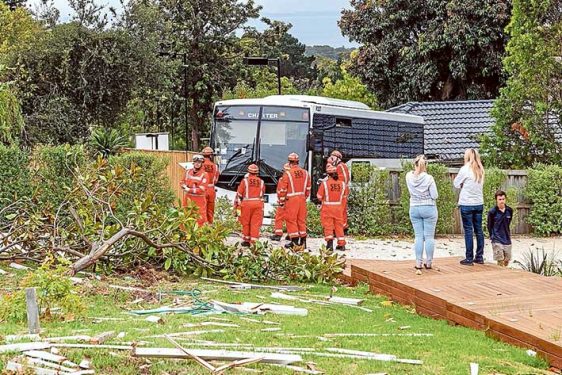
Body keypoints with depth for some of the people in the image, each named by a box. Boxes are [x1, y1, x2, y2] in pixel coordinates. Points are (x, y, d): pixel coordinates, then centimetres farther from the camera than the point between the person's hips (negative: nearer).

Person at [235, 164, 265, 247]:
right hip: (258, 203, 2)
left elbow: (239, 194, 2)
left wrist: (236, 204, 14)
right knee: (256, 223, 3)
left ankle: (246, 241, 17)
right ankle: (254, 241, -1)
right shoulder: (261, 182, 7)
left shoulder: (245, 180, -1)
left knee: (246, 223, 11)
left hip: (247, 203, -2)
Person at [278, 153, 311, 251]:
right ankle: (303, 242, 16)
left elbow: (283, 189, -8)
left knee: (291, 220, 2)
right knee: (302, 220, 12)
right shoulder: (305, 173, 6)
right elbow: (308, 188, 12)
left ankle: (295, 242, -1)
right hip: (302, 199, 5)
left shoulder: (287, 173, -11)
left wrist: (281, 201, 2)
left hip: (291, 200, -5)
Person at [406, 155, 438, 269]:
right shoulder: (429, 178, -14)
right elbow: (434, 196, -10)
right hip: (429, 208, -3)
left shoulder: (409, 176, -4)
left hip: (414, 208, 3)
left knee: (418, 236, 8)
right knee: (429, 237, 4)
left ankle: (418, 263, 7)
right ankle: (429, 262, 7)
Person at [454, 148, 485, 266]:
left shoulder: (465, 169, -11)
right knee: (478, 230, 10)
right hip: (479, 203, 5)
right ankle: (479, 257, 14)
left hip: (467, 204, -5)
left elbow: (456, 184, -3)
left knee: (468, 231, -2)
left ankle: (469, 258, -1)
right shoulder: (480, 170, 6)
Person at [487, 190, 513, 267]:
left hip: (507, 240, 4)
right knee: (500, 261, -7)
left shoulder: (509, 210, -1)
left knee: (507, 261, 10)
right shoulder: (492, 212, -12)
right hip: (497, 241, -4)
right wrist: (492, 237, 4)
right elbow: (489, 226, 0)